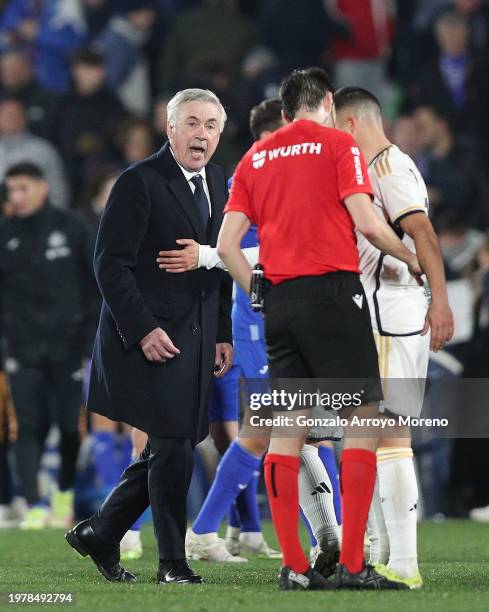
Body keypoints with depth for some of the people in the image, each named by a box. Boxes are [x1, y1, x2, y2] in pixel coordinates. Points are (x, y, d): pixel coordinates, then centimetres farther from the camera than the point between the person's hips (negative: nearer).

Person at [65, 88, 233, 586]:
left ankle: (99, 534, 23)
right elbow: (110, 264, -13)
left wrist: (223, 334, 12)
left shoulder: (216, 182, 13)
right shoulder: (140, 182, -10)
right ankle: (172, 563, 2)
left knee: (169, 450, 9)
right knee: (172, 448, -7)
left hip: (196, 340, 8)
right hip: (151, 336, -8)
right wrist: (143, 330, -18)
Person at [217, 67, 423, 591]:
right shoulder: (337, 143, 0)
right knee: (362, 418, -3)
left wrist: (263, 295, 16)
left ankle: (293, 566, 3)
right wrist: (412, 259, 6)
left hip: (279, 298, 6)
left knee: (288, 428, 6)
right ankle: (352, 564, -10)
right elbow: (366, 222, -9)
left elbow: (226, 245, 8)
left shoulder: (254, 158, 14)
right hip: (333, 291, -6)